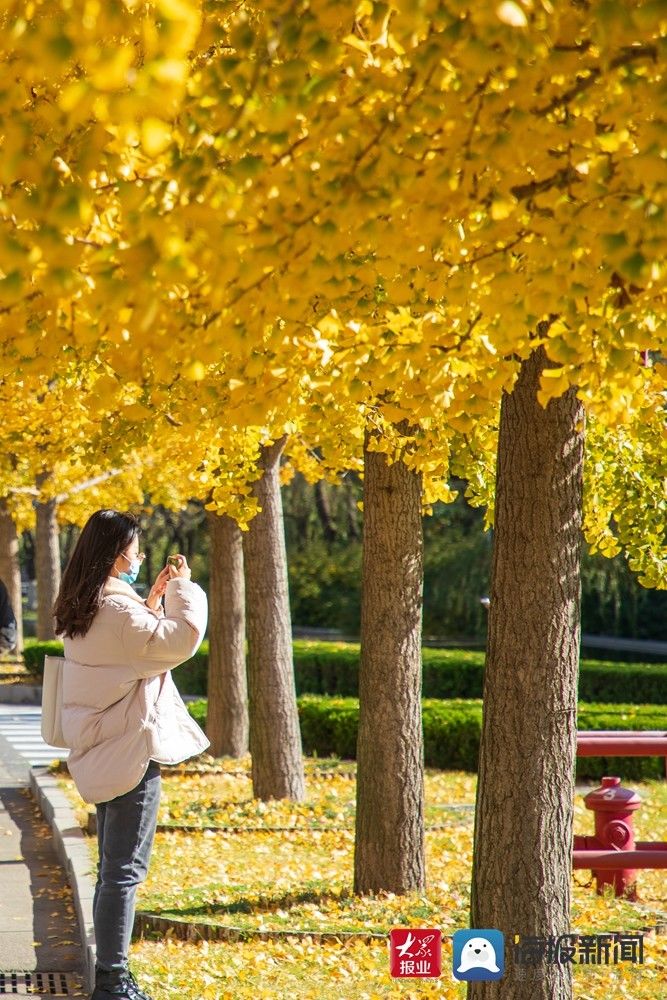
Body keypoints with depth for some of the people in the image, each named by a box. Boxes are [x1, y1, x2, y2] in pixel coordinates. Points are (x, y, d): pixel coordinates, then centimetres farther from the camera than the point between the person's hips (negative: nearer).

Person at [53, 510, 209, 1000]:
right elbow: (181, 640, -23)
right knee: (124, 869, -7)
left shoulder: (83, 611, 11)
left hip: (103, 754, 10)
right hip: (130, 750, -10)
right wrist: (182, 589, -9)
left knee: (112, 867, 16)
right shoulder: (116, 609, -19)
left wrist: (152, 600, 15)